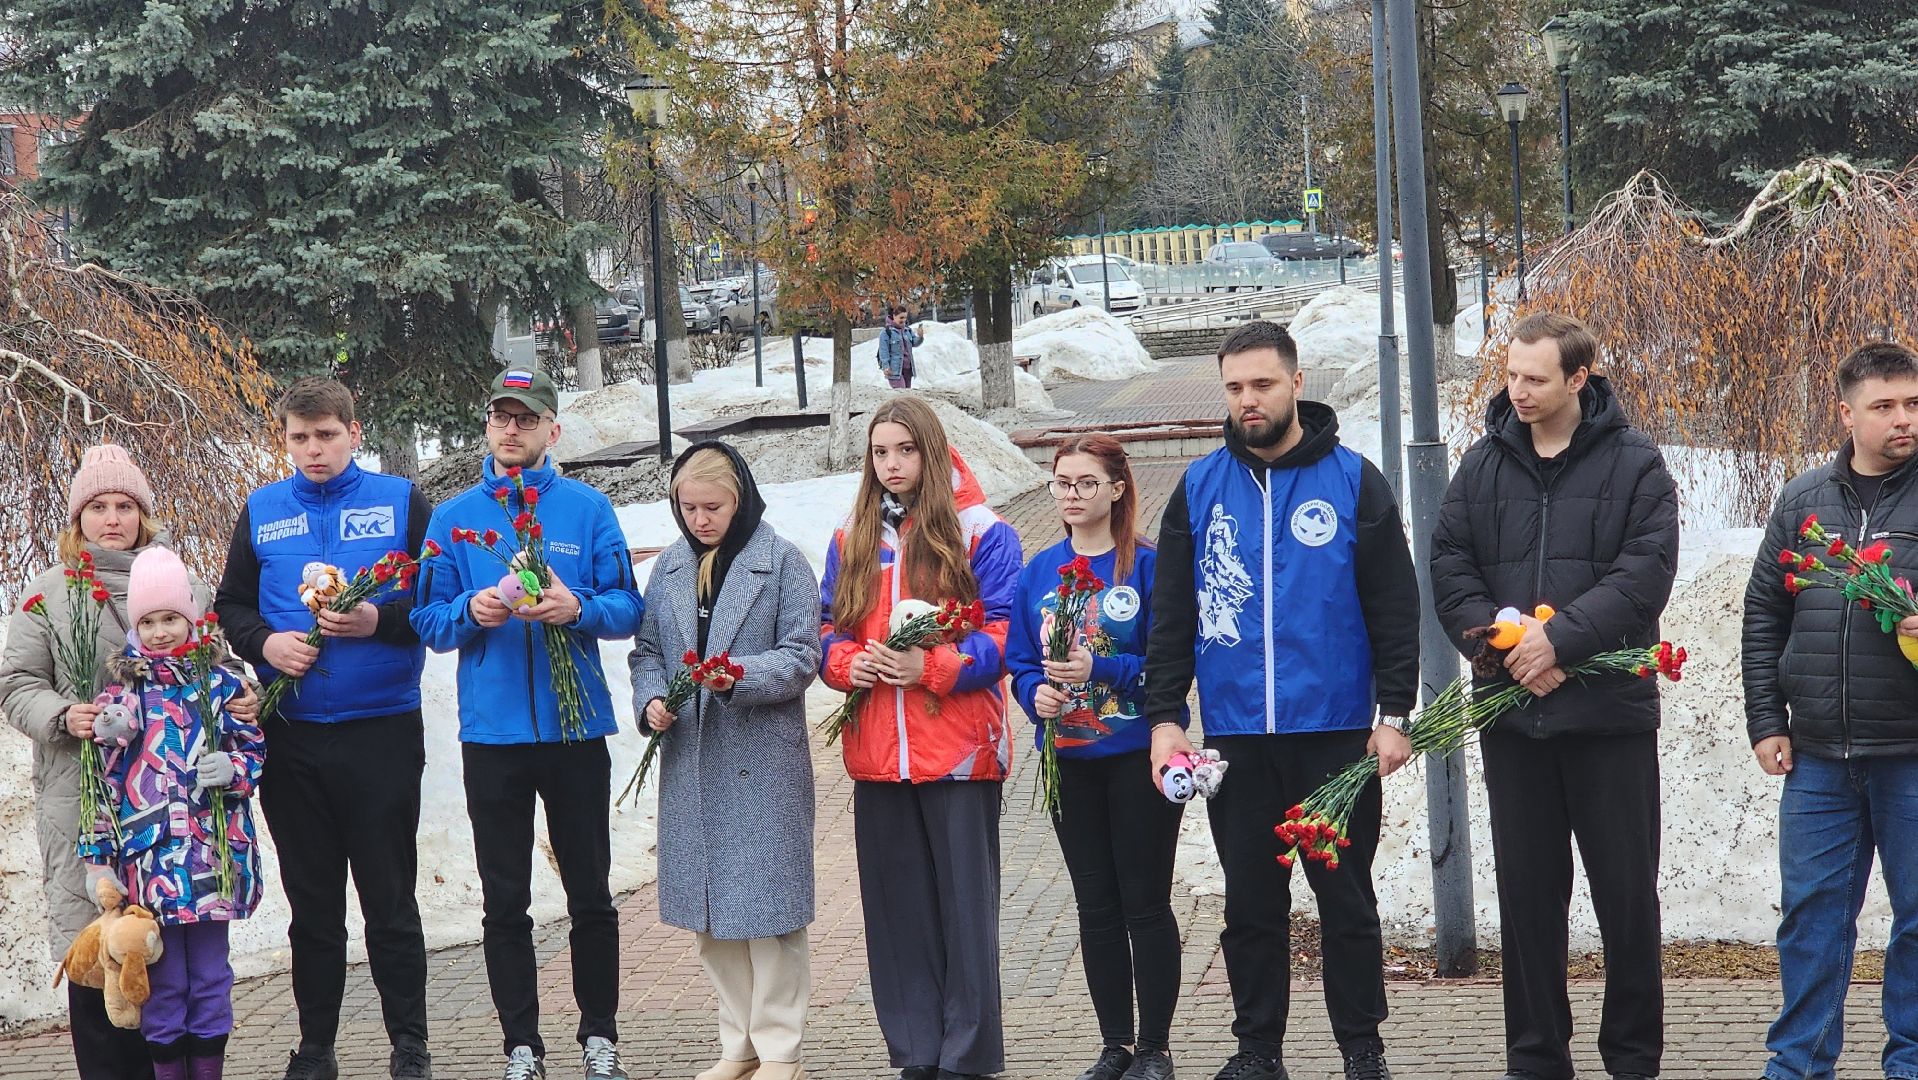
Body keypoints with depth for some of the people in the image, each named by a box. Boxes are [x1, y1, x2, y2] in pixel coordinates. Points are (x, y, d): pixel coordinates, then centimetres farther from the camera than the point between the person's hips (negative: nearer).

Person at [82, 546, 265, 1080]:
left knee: (211, 973, 8)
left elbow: (254, 745, 13)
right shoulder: (122, 689, 0)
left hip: (214, 853, 2)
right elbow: (101, 777, -1)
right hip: (149, 856, -2)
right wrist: (98, 856, -5)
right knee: (163, 979, 4)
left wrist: (234, 767, -10)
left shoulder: (219, 682, 6)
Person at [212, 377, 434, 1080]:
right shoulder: (262, 512, 10)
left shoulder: (400, 501, 3)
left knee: (390, 897, 2)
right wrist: (265, 642, -6)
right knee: (311, 902, 9)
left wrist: (379, 620, -16)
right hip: (292, 737, 3)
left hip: (382, 730, -3)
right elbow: (231, 607, 14)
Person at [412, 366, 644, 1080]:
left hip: (576, 728, -1)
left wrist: (578, 608, -20)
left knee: (590, 893, 7)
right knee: (504, 901, 6)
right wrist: (471, 611, -16)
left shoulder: (587, 509, 2)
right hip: (491, 732, 1)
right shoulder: (453, 518, 6)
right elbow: (429, 621, 4)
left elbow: (628, 610, -1)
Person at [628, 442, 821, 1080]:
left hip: (762, 760, -5)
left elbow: (803, 656, -6)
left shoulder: (781, 561, -2)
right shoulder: (670, 567, 13)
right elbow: (647, 649, 14)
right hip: (690, 760, 5)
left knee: (766, 904, -3)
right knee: (708, 907, 8)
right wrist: (651, 698, -6)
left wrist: (740, 675, -22)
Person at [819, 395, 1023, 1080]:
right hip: (877, 754, 4)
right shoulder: (851, 540, 14)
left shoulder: (980, 533, -1)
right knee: (895, 904, 7)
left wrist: (929, 666, -19)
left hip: (958, 747, -4)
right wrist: (848, 663, -7)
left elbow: (1005, 633, -7)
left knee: (964, 902, -1)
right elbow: (826, 632, 15)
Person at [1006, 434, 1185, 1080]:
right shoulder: (1039, 572, 7)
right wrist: (1038, 692, -13)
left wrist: (1099, 669, -24)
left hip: (1138, 756, -4)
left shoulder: (1148, 566, -7)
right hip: (1069, 760, 5)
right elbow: (1020, 662, 8)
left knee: (1145, 904, 1)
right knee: (1096, 906, 10)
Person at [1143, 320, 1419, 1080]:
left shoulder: (1354, 482, -1)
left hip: (1335, 732, -2)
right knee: (1250, 902, 9)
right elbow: (1171, 615, 6)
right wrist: (1164, 715, -1)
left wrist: (1394, 714, -6)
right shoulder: (1199, 488, 5)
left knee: (1346, 896, 5)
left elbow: (1395, 608, -1)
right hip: (1234, 735, 2)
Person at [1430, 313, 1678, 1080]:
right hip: (1512, 712, 3)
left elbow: (1645, 573, -11)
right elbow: (1449, 570, 4)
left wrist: (1559, 637, -19)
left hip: (1610, 709, -3)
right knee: (1527, 889, 8)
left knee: (1627, 889, 3)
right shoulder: (1485, 463, 7)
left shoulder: (1634, 464, -2)